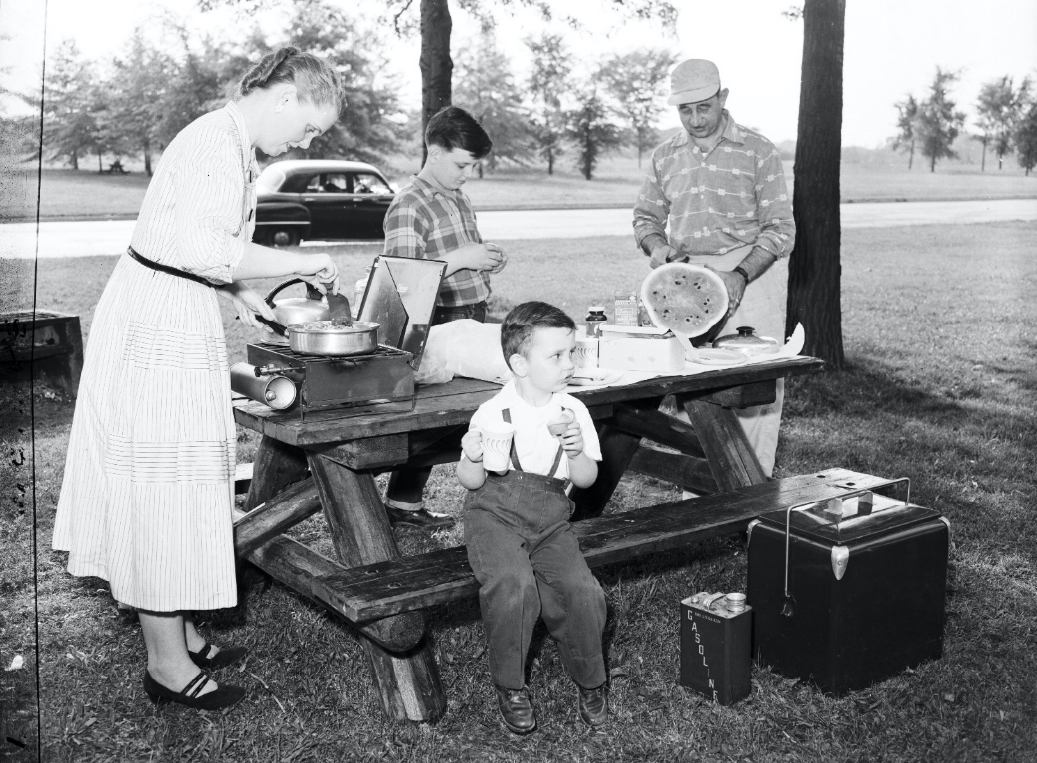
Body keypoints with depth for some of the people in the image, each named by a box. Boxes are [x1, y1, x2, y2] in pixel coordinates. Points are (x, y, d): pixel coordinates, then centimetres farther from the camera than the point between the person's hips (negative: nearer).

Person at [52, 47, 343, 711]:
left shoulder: (233, 144, 14)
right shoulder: (217, 145, -19)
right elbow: (207, 252, -29)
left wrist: (239, 291, 13)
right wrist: (301, 263, -19)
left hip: (177, 325, 11)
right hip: (160, 333, -10)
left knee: (170, 491, 16)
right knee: (165, 490, -2)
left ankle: (178, 635, 29)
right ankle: (167, 664, 10)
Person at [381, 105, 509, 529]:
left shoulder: (458, 198, 17)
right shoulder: (408, 206, -11)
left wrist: (488, 260, 9)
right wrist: (460, 258, -20)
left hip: (472, 320, 9)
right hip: (438, 327, -8)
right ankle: (402, 503, 8)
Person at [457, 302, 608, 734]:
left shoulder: (574, 412, 3)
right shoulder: (493, 413, -6)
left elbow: (587, 479, 5)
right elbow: (472, 483, -3)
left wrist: (577, 452, -17)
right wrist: (472, 459, -25)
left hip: (550, 520, 3)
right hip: (495, 513, -3)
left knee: (582, 592, -20)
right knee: (513, 584, -32)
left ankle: (590, 682, 9)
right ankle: (509, 686, -7)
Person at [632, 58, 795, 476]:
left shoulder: (757, 151, -3)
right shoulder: (666, 156, 9)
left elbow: (780, 228, -6)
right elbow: (646, 216, 20)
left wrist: (740, 276, -20)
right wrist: (657, 247, -3)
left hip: (753, 271, -3)